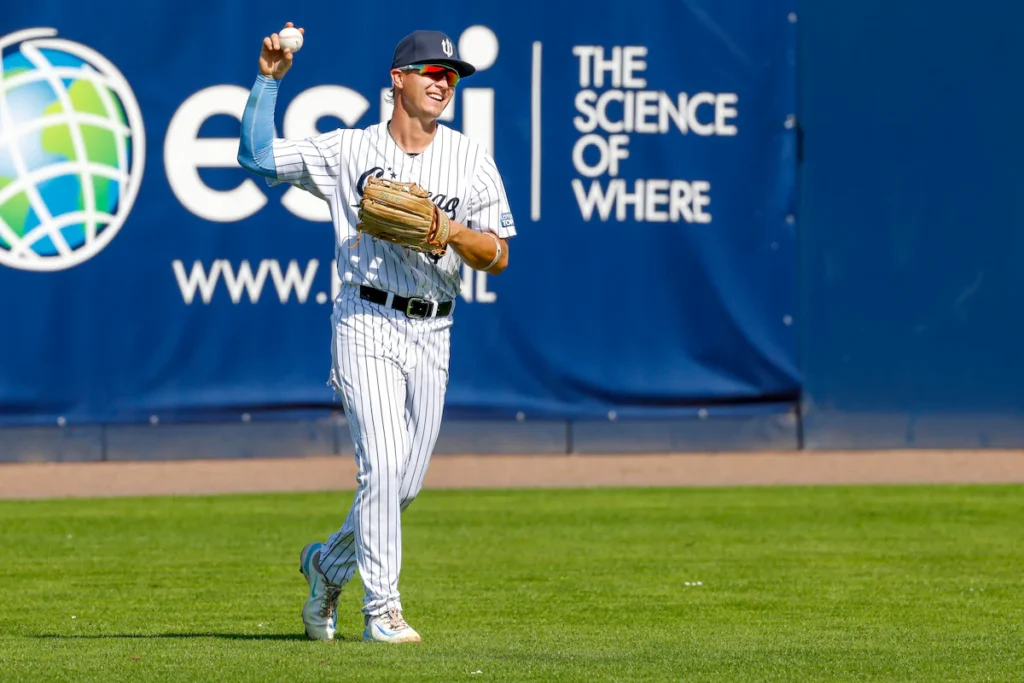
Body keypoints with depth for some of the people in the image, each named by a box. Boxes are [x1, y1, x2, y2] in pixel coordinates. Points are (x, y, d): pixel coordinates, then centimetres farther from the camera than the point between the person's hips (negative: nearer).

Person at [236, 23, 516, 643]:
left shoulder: (471, 160, 6)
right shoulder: (349, 150, 1)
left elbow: (498, 258, 3)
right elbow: (257, 155, -1)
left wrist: (451, 230, -15)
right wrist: (269, 80, -9)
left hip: (432, 335, 4)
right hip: (367, 326, -4)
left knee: (406, 483, 7)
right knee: (383, 465, -18)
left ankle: (329, 563, 33)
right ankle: (382, 610, -13)